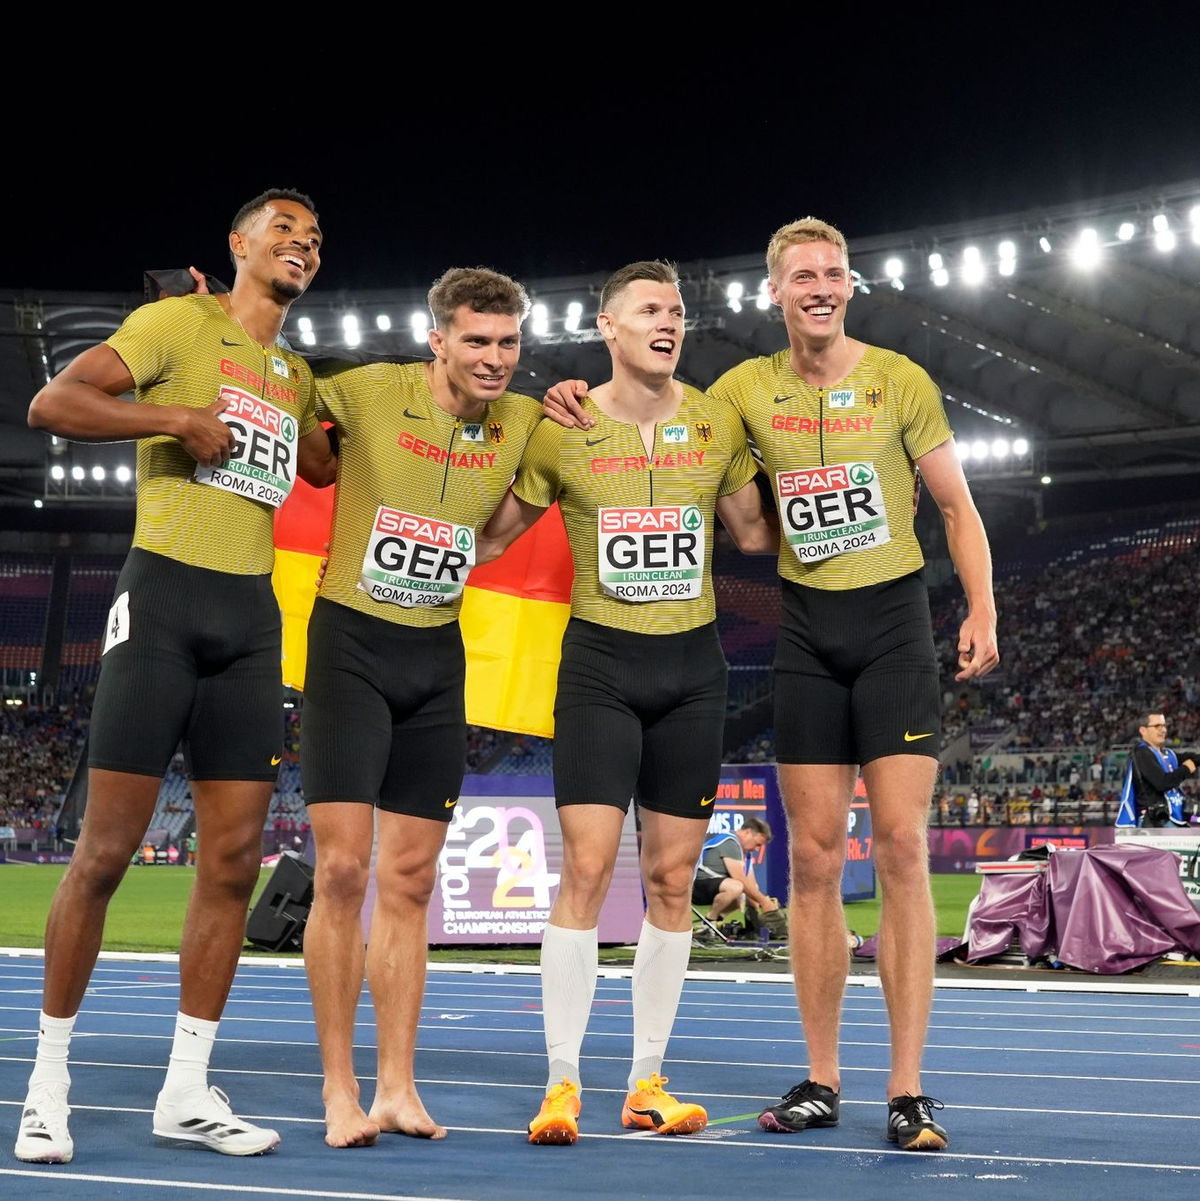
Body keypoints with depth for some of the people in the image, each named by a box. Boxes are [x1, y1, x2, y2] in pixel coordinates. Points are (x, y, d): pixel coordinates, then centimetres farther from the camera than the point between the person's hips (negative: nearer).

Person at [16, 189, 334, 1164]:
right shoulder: (179, 322, -1)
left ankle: (187, 1091, 10)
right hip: (165, 597, -6)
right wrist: (185, 420, -15)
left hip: (252, 616, 6)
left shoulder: (298, 378, 19)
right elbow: (52, 404, -10)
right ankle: (48, 1084, 7)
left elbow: (327, 468, 33)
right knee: (108, 847, -5)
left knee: (236, 855, 2)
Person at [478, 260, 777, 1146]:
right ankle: (562, 1083, -1)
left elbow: (755, 531, 14)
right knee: (586, 869, -10)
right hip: (600, 661, -2)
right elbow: (495, 533, 7)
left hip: (693, 664, 3)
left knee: (671, 879, 5)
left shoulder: (717, 424, 3)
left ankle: (647, 1083, 15)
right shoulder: (561, 431, -3)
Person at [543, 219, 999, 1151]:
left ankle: (908, 1092, -5)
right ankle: (821, 1082, 11)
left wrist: (982, 613, -9)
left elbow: (958, 507, 3)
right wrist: (585, 401, -2)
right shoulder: (748, 389, 6)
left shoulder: (900, 381, -1)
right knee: (813, 858, 3)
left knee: (901, 848, -9)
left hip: (895, 623, -3)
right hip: (807, 630, 3)